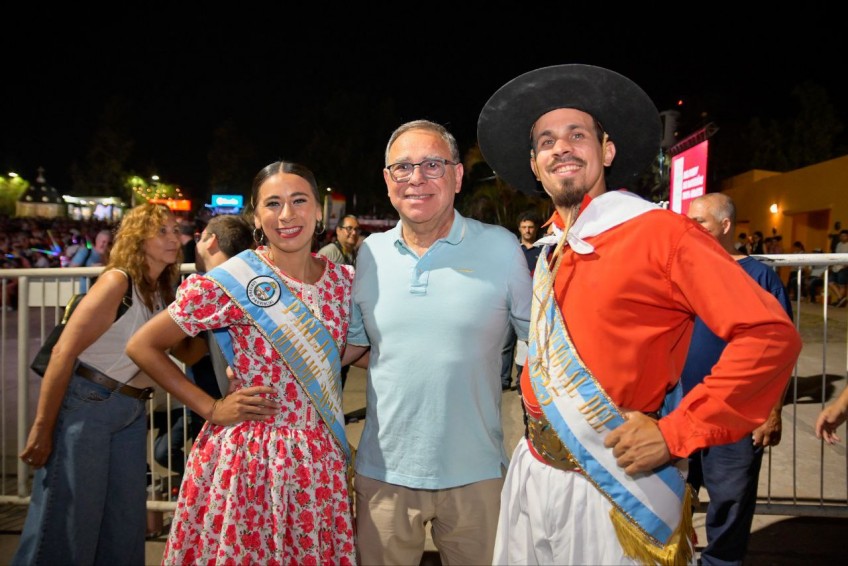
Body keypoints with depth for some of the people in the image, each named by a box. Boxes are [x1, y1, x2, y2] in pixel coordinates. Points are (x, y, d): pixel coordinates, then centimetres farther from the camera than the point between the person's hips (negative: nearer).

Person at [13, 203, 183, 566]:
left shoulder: (165, 291, 7)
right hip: (85, 404, -7)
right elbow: (64, 351, -18)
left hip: (132, 413, 7)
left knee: (125, 521, 14)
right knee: (67, 522, 0)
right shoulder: (117, 281, -14)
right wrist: (42, 428, -18)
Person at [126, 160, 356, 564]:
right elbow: (142, 346, -5)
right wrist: (210, 408, -8)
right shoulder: (230, 285, -12)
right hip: (248, 454, -4)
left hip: (320, 460, 4)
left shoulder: (344, 281, 1)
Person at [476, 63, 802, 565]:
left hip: (613, 488, -6)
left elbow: (770, 335, -19)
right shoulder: (551, 254, 7)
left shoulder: (661, 233, -13)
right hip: (531, 474, 6)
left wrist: (676, 433, -18)